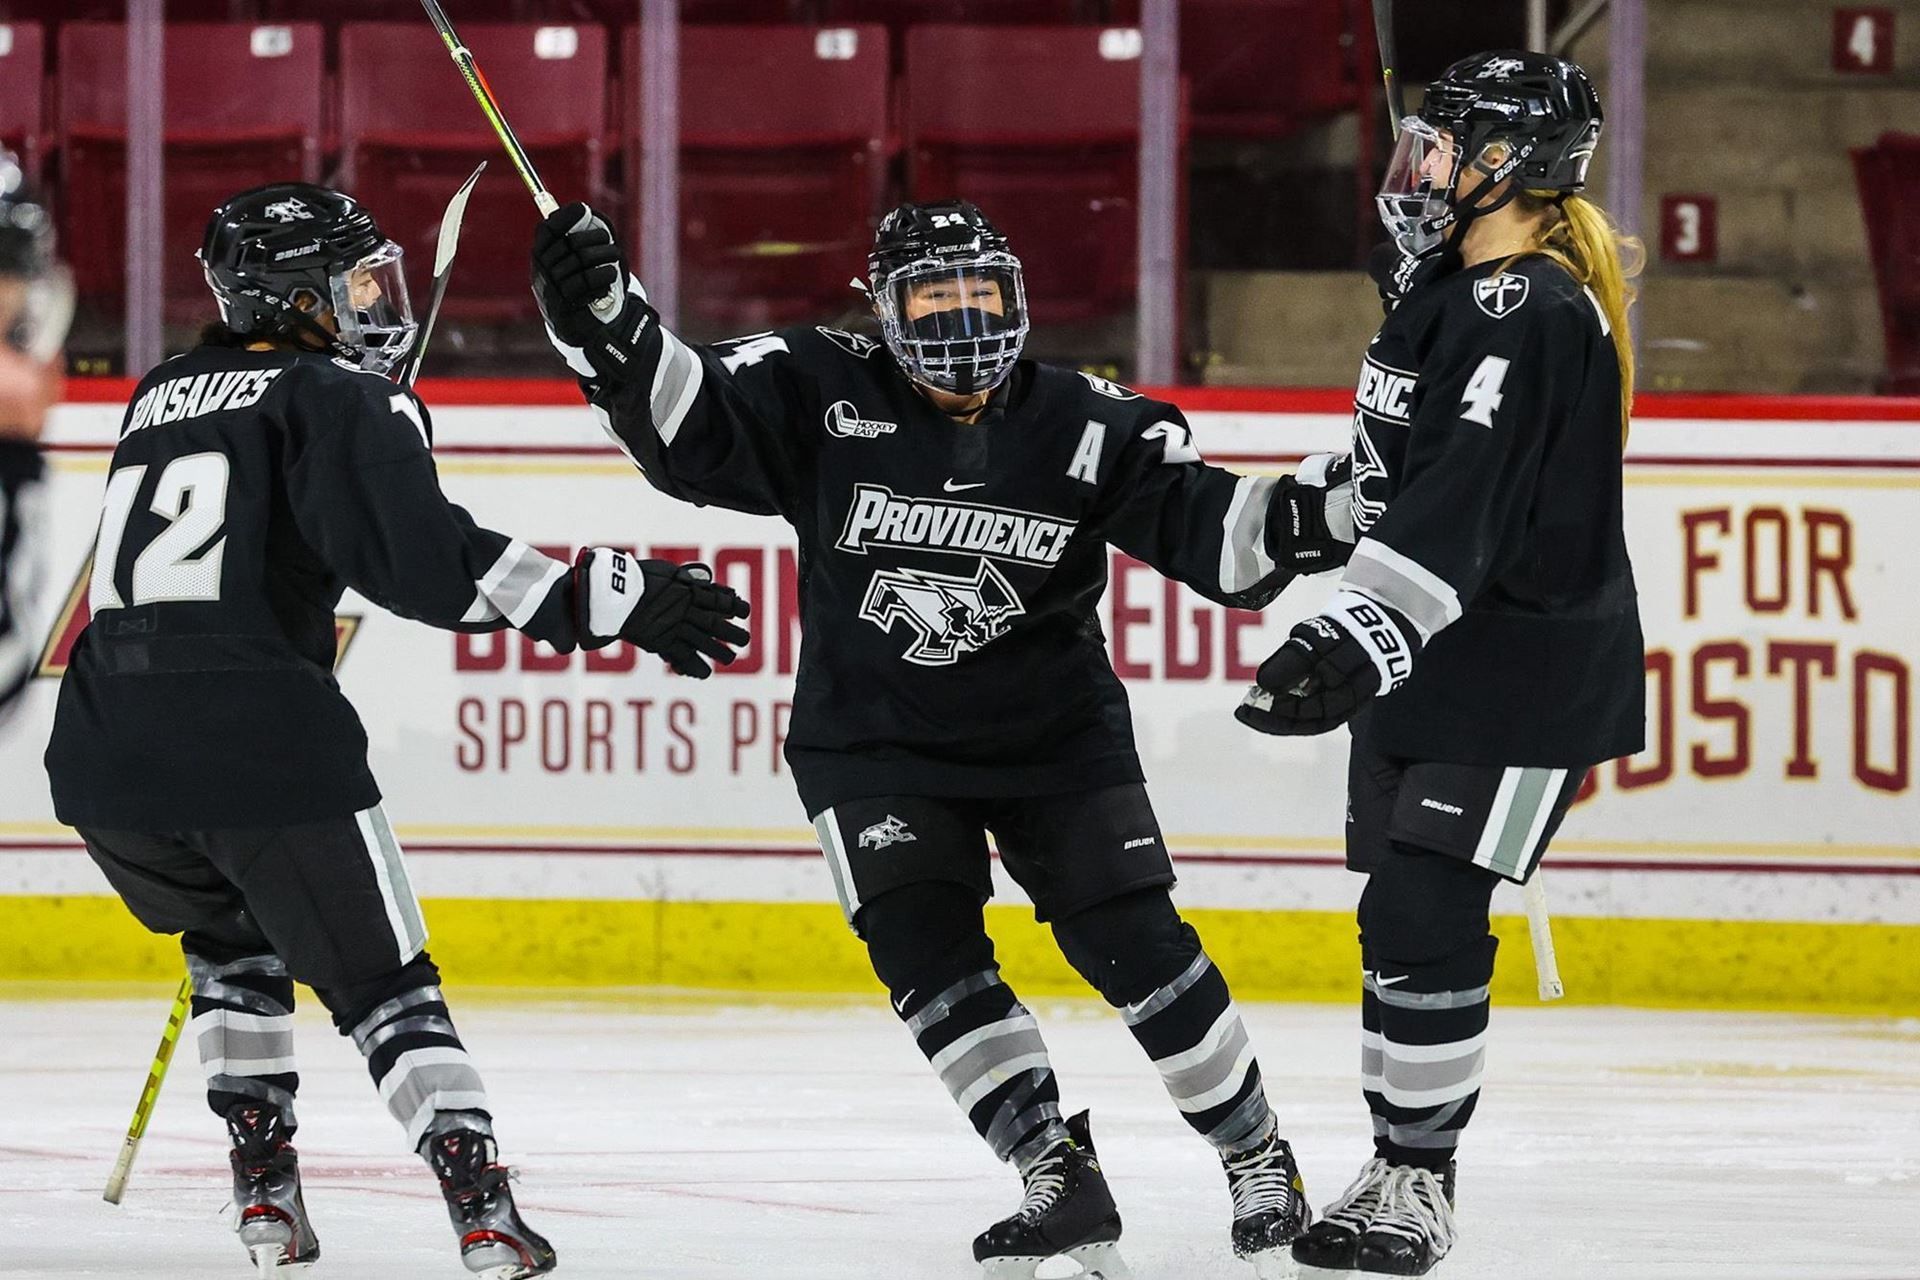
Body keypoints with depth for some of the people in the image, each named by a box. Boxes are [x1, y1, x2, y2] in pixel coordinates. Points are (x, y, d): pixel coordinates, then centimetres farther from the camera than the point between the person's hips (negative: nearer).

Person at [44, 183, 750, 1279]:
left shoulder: (162, 398, 23)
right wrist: (606, 600, -15)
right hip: (259, 741, -6)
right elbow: (422, 556, -15)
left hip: (101, 748, 6)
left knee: (234, 939, 31)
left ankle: (266, 1190, 23)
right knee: (381, 980, 7)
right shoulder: (340, 401, 1)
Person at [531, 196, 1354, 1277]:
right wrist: (604, 322, -32)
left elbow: (1212, 531, -12)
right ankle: (1063, 1180, -10)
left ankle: (1261, 1165, 12)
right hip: (875, 745, 0)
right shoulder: (823, 397, -10)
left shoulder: (1085, 426, -9)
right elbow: (686, 426, -15)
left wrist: (1323, 510, -31)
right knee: (926, 952, -15)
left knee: (1137, 946, -5)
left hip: (1057, 738, 0)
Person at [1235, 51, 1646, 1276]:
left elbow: (1462, 507, -32)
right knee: (1400, 920, 10)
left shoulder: (1537, 317, -20)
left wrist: (1365, 635, -39)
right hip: (1427, 662, 10)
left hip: (1526, 673, -10)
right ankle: (1400, 1173, 17)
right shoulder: (1453, 290, 11)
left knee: (1425, 920, -13)